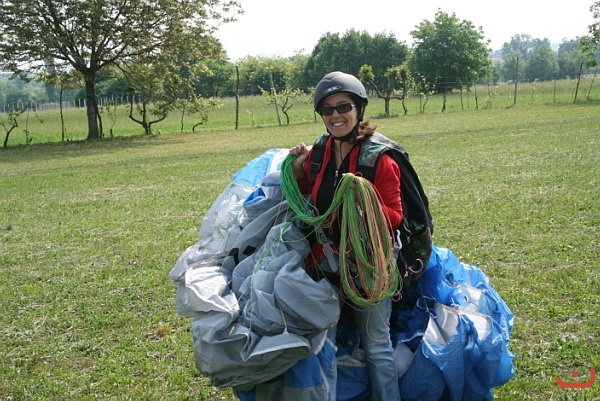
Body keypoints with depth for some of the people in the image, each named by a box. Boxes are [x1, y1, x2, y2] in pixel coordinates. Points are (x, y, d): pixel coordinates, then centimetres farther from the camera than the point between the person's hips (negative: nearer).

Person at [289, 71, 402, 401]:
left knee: (376, 345, 9)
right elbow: (307, 197, 15)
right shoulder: (320, 153, 1)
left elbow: (394, 218, -13)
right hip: (326, 261, 6)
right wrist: (298, 168, -2)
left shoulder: (379, 158, -15)